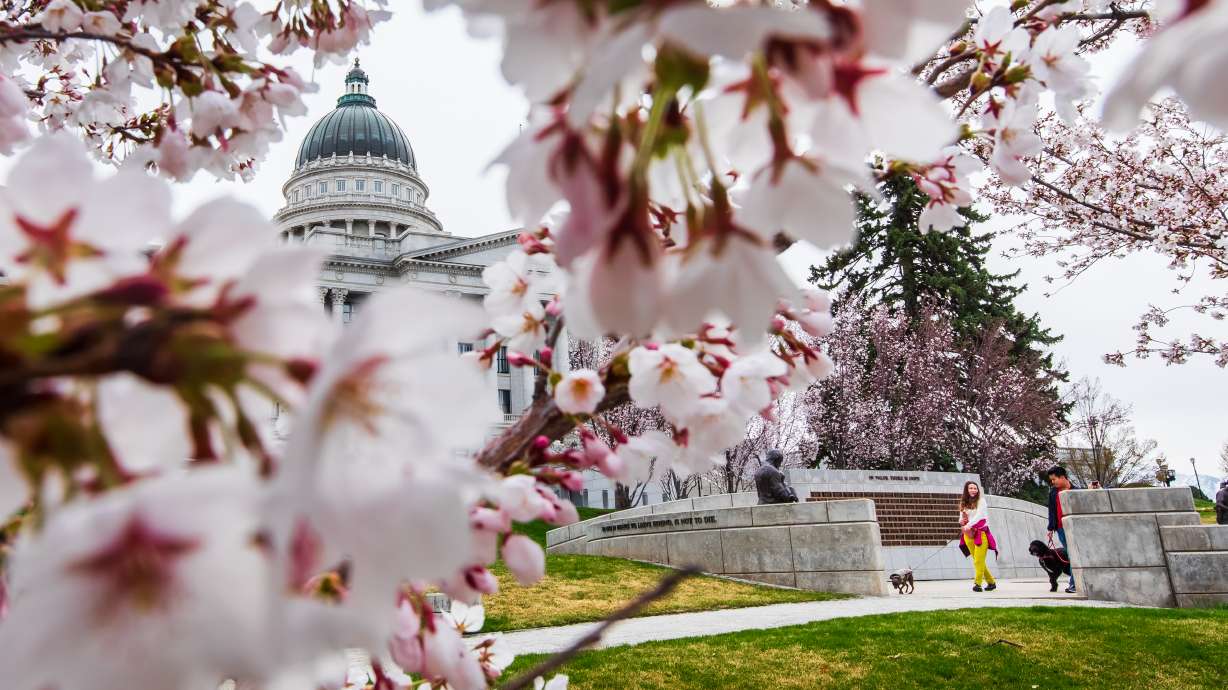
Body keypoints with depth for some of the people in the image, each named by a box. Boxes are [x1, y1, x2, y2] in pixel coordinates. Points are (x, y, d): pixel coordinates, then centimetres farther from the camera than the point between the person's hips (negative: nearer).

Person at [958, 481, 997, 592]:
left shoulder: (981, 501, -1)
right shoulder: (963, 503, 13)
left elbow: (979, 515, -13)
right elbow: (961, 518, 17)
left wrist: (968, 525, -22)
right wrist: (962, 522, -6)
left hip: (981, 533, -5)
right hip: (969, 534, 5)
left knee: (978, 560, -12)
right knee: (977, 561, 5)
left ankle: (978, 584, -8)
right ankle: (991, 582, 18)